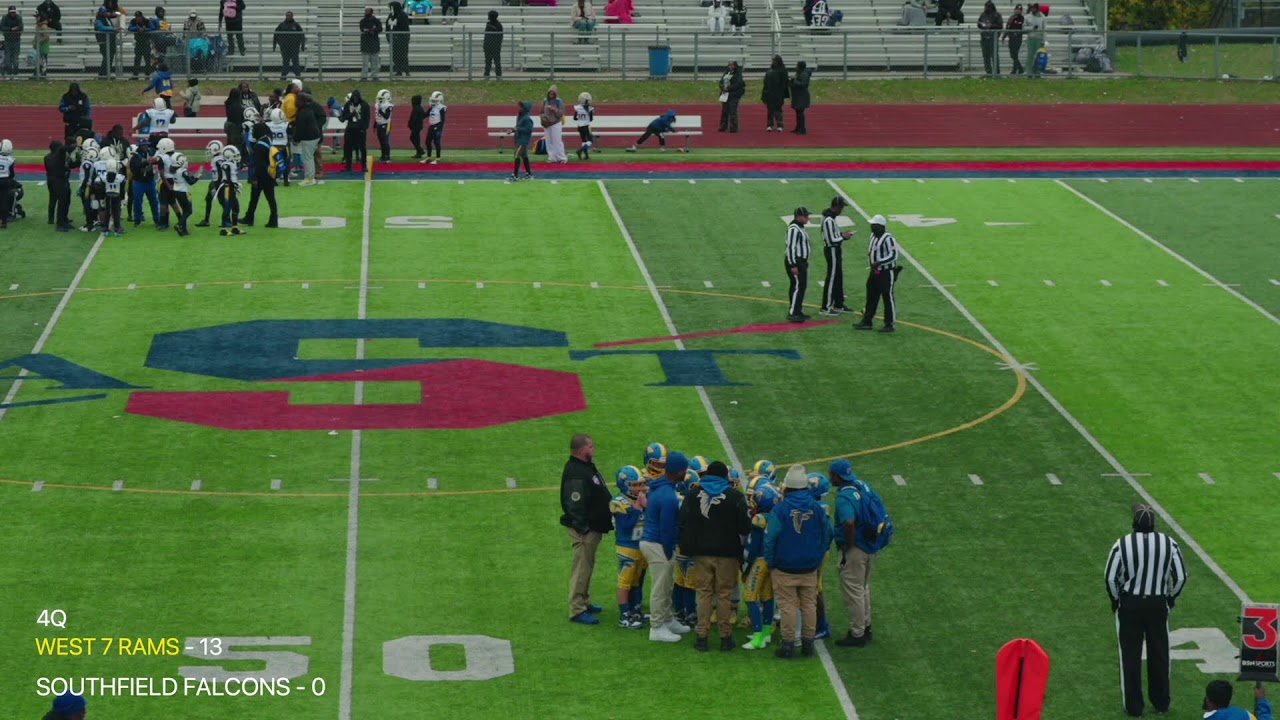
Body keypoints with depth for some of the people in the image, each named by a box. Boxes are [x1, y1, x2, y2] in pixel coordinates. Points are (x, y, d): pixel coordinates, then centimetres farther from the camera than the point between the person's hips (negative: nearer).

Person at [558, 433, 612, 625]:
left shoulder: (586, 467, 12)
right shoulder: (575, 474, -23)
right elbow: (575, 505, -26)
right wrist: (583, 528, -25)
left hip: (593, 527, 11)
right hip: (584, 530, -11)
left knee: (586, 566, 20)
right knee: (582, 568, -6)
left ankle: (584, 602, 32)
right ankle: (577, 610, -2)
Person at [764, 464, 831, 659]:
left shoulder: (780, 510, -14)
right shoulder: (817, 509, -2)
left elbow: (770, 538, -11)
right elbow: (827, 535, 9)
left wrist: (770, 563, 3)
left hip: (784, 569, -3)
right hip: (810, 569, 3)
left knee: (787, 606, 3)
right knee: (809, 605, 12)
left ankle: (788, 645, 5)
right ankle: (808, 644, 16)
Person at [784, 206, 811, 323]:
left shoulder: (800, 228, 16)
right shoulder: (794, 229, -17)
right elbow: (790, 247, -22)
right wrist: (793, 265, -25)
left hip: (801, 262, 11)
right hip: (795, 262, -11)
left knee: (802, 286, 14)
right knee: (797, 287, -12)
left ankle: (798, 311, 22)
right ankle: (792, 313, -13)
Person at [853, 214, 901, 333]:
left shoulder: (888, 238, -19)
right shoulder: (873, 236, 9)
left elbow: (893, 256, -23)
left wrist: (878, 263, -27)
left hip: (886, 273, -9)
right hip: (874, 272, 9)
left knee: (888, 298, 0)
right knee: (871, 297, 13)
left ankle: (890, 324, 8)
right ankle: (866, 321, 20)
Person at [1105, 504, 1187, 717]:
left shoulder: (1122, 545, -14)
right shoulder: (1169, 543, -8)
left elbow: (1110, 578, -10)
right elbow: (1181, 576, -3)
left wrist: (1115, 599, 7)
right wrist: (1170, 597, 13)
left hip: (1129, 605, -2)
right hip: (1158, 604, 2)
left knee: (1130, 655, 8)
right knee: (1159, 654, 15)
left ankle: (1133, 706, 12)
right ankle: (1161, 703, 24)